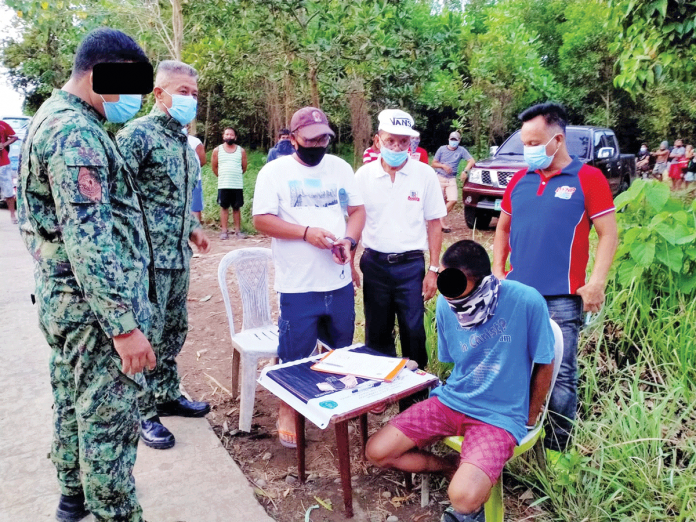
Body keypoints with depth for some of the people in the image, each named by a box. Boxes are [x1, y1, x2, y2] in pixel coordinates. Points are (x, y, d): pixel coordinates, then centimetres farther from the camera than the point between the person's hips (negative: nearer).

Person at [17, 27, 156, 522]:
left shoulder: (54, 117, 14)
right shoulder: (76, 133, -19)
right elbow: (87, 240, -27)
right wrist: (125, 326, -26)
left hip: (62, 299, 11)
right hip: (93, 304, -11)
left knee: (74, 401, 22)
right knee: (110, 417, 1)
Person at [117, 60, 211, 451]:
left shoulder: (183, 138, 14)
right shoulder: (139, 133, -12)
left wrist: (194, 228, 18)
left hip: (179, 255, 8)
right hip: (149, 256, -8)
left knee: (174, 330, 18)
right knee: (148, 336, 2)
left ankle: (168, 395, 35)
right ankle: (145, 414, 18)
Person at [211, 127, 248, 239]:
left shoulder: (241, 151, 6)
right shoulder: (217, 150, 6)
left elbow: (244, 168, 12)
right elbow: (214, 167, 11)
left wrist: (235, 175, 12)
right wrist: (222, 176, 10)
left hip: (238, 185, 0)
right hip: (223, 185, 0)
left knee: (237, 208, 4)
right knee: (224, 207, 2)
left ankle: (238, 230, 9)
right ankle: (224, 231, 6)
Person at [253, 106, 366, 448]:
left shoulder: (340, 167, 8)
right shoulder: (275, 172, -5)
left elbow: (357, 210, 9)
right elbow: (262, 220, -11)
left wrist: (349, 240, -10)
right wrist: (306, 232, -22)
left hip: (340, 281, 5)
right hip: (298, 286, -4)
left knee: (342, 350, 19)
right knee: (295, 355, 5)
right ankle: (287, 412, 27)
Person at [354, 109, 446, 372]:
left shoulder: (424, 174, -2)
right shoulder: (364, 175, 1)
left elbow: (434, 224, 1)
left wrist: (433, 269, -3)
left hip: (411, 264, -1)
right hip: (374, 264, 2)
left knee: (413, 332, 3)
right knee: (377, 333, 12)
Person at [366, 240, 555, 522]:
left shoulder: (527, 302, -20)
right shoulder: (447, 305, -6)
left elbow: (544, 365, -5)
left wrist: (528, 420, 5)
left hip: (500, 416, -4)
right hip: (450, 401, 5)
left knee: (463, 496, -29)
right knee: (376, 451, -6)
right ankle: (455, 467, 12)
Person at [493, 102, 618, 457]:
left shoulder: (588, 178, -3)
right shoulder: (519, 181, 9)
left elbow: (608, 234, -4)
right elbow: (503, 228, 18)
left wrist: (596, 283, -13)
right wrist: (497, 269, 7)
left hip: (562, 298, -4)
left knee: (560, 375, 2)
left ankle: (557, 447, 20)